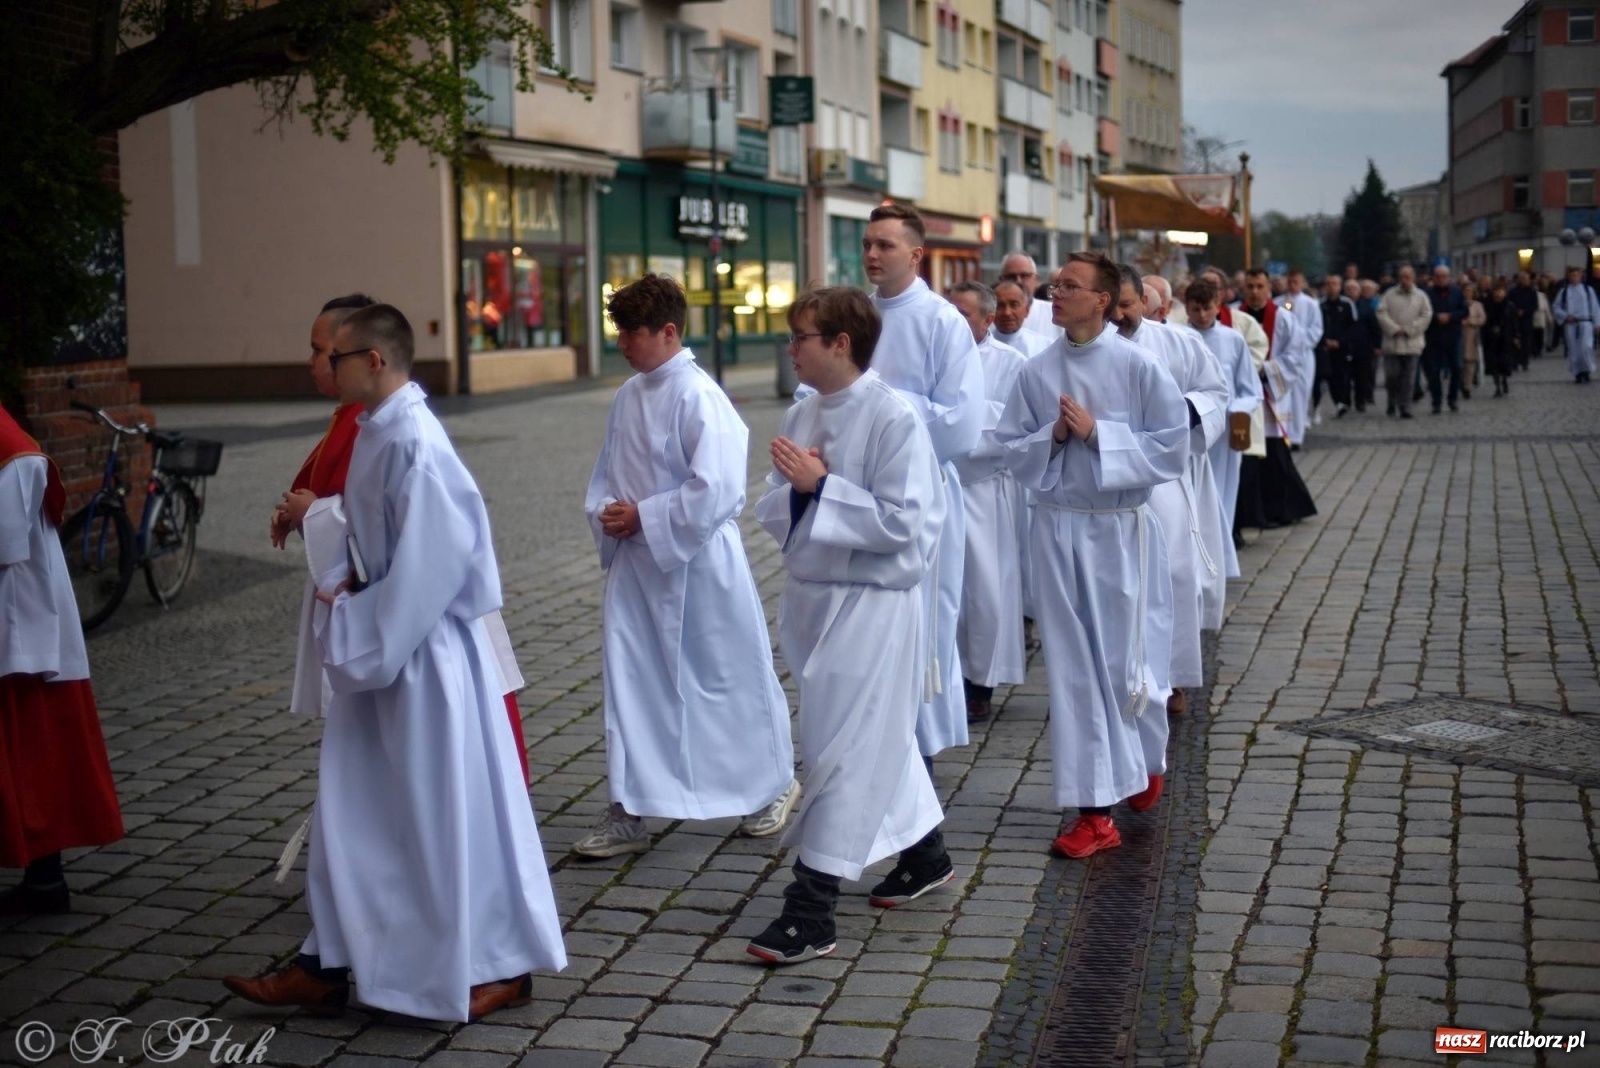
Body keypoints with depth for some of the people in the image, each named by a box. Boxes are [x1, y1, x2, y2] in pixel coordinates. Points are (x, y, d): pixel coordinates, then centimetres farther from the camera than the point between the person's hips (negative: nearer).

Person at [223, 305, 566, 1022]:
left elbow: (432, 559, -24)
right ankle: (331, 964, 24)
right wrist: (351, 597, 2)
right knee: (353, 808, 14)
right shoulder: (376, 433, 8)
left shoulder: (412, 443, -21)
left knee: (447, 808, 2)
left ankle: (498, 967, 17)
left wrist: (361, 623, -16)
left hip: (423, 654, -10)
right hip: (381, 643, 10)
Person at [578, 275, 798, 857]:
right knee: (630, 682, 4)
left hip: (698, 561, -7)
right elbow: (606, 472, 15)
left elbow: (715, 493, -23)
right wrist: (606, 513, -5)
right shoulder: (630, 395, 6)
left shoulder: (699, 397, -17)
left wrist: (642, 516, -18)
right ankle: (629, 810, 12)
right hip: (637, 560, 7)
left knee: (728, 679, 10)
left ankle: (773, 784, 32)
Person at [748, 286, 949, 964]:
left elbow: (902, 525, -20)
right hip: (813, 595, 8)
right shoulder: (802, 415, 7)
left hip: (873, 603, -8)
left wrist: (820, 487, -20)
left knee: (842, 753, -4)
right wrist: (794, 488, -13)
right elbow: (773, 509, 9)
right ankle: (925, 856, 40)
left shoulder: (895, 419, -16)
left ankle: (811, 914, 2)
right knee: (878, 740, 21)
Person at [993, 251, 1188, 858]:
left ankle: (1146, 758, 37)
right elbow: (1010, 448, 8)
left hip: (1120, 528, -3)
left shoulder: (1138, 367, -7)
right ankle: (1095, 811, 10)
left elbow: (1172, 448, -8)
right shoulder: (1037, 372, 3)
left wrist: (1098, 434, -15)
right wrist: (1051, 437, -11)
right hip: (1058, 528, 3)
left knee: (1126, 668, 3)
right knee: (1074, 672, 3)